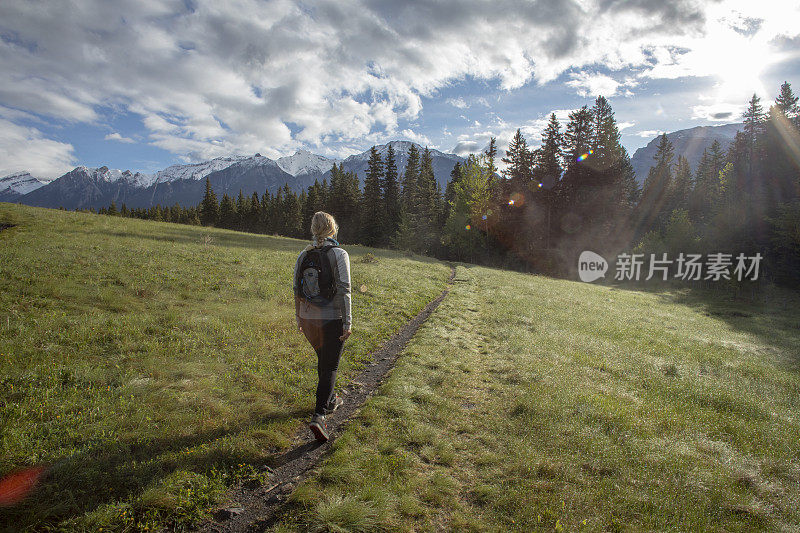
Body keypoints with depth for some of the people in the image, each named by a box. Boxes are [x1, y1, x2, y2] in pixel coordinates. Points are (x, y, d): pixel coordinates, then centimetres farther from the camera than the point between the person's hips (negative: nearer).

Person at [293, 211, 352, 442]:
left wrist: (299, 317, 18)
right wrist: (347, 322, -13)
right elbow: (343, 291, -16)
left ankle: (330, 399, 44)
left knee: (323, 360, 25)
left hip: (309, 319, 5)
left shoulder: (303, 255, 2)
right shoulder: (339, 254, -12)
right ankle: (319, 416, -8)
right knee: (330, 367, 4)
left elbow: (296, 290, 7)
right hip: (332, 320, -5)